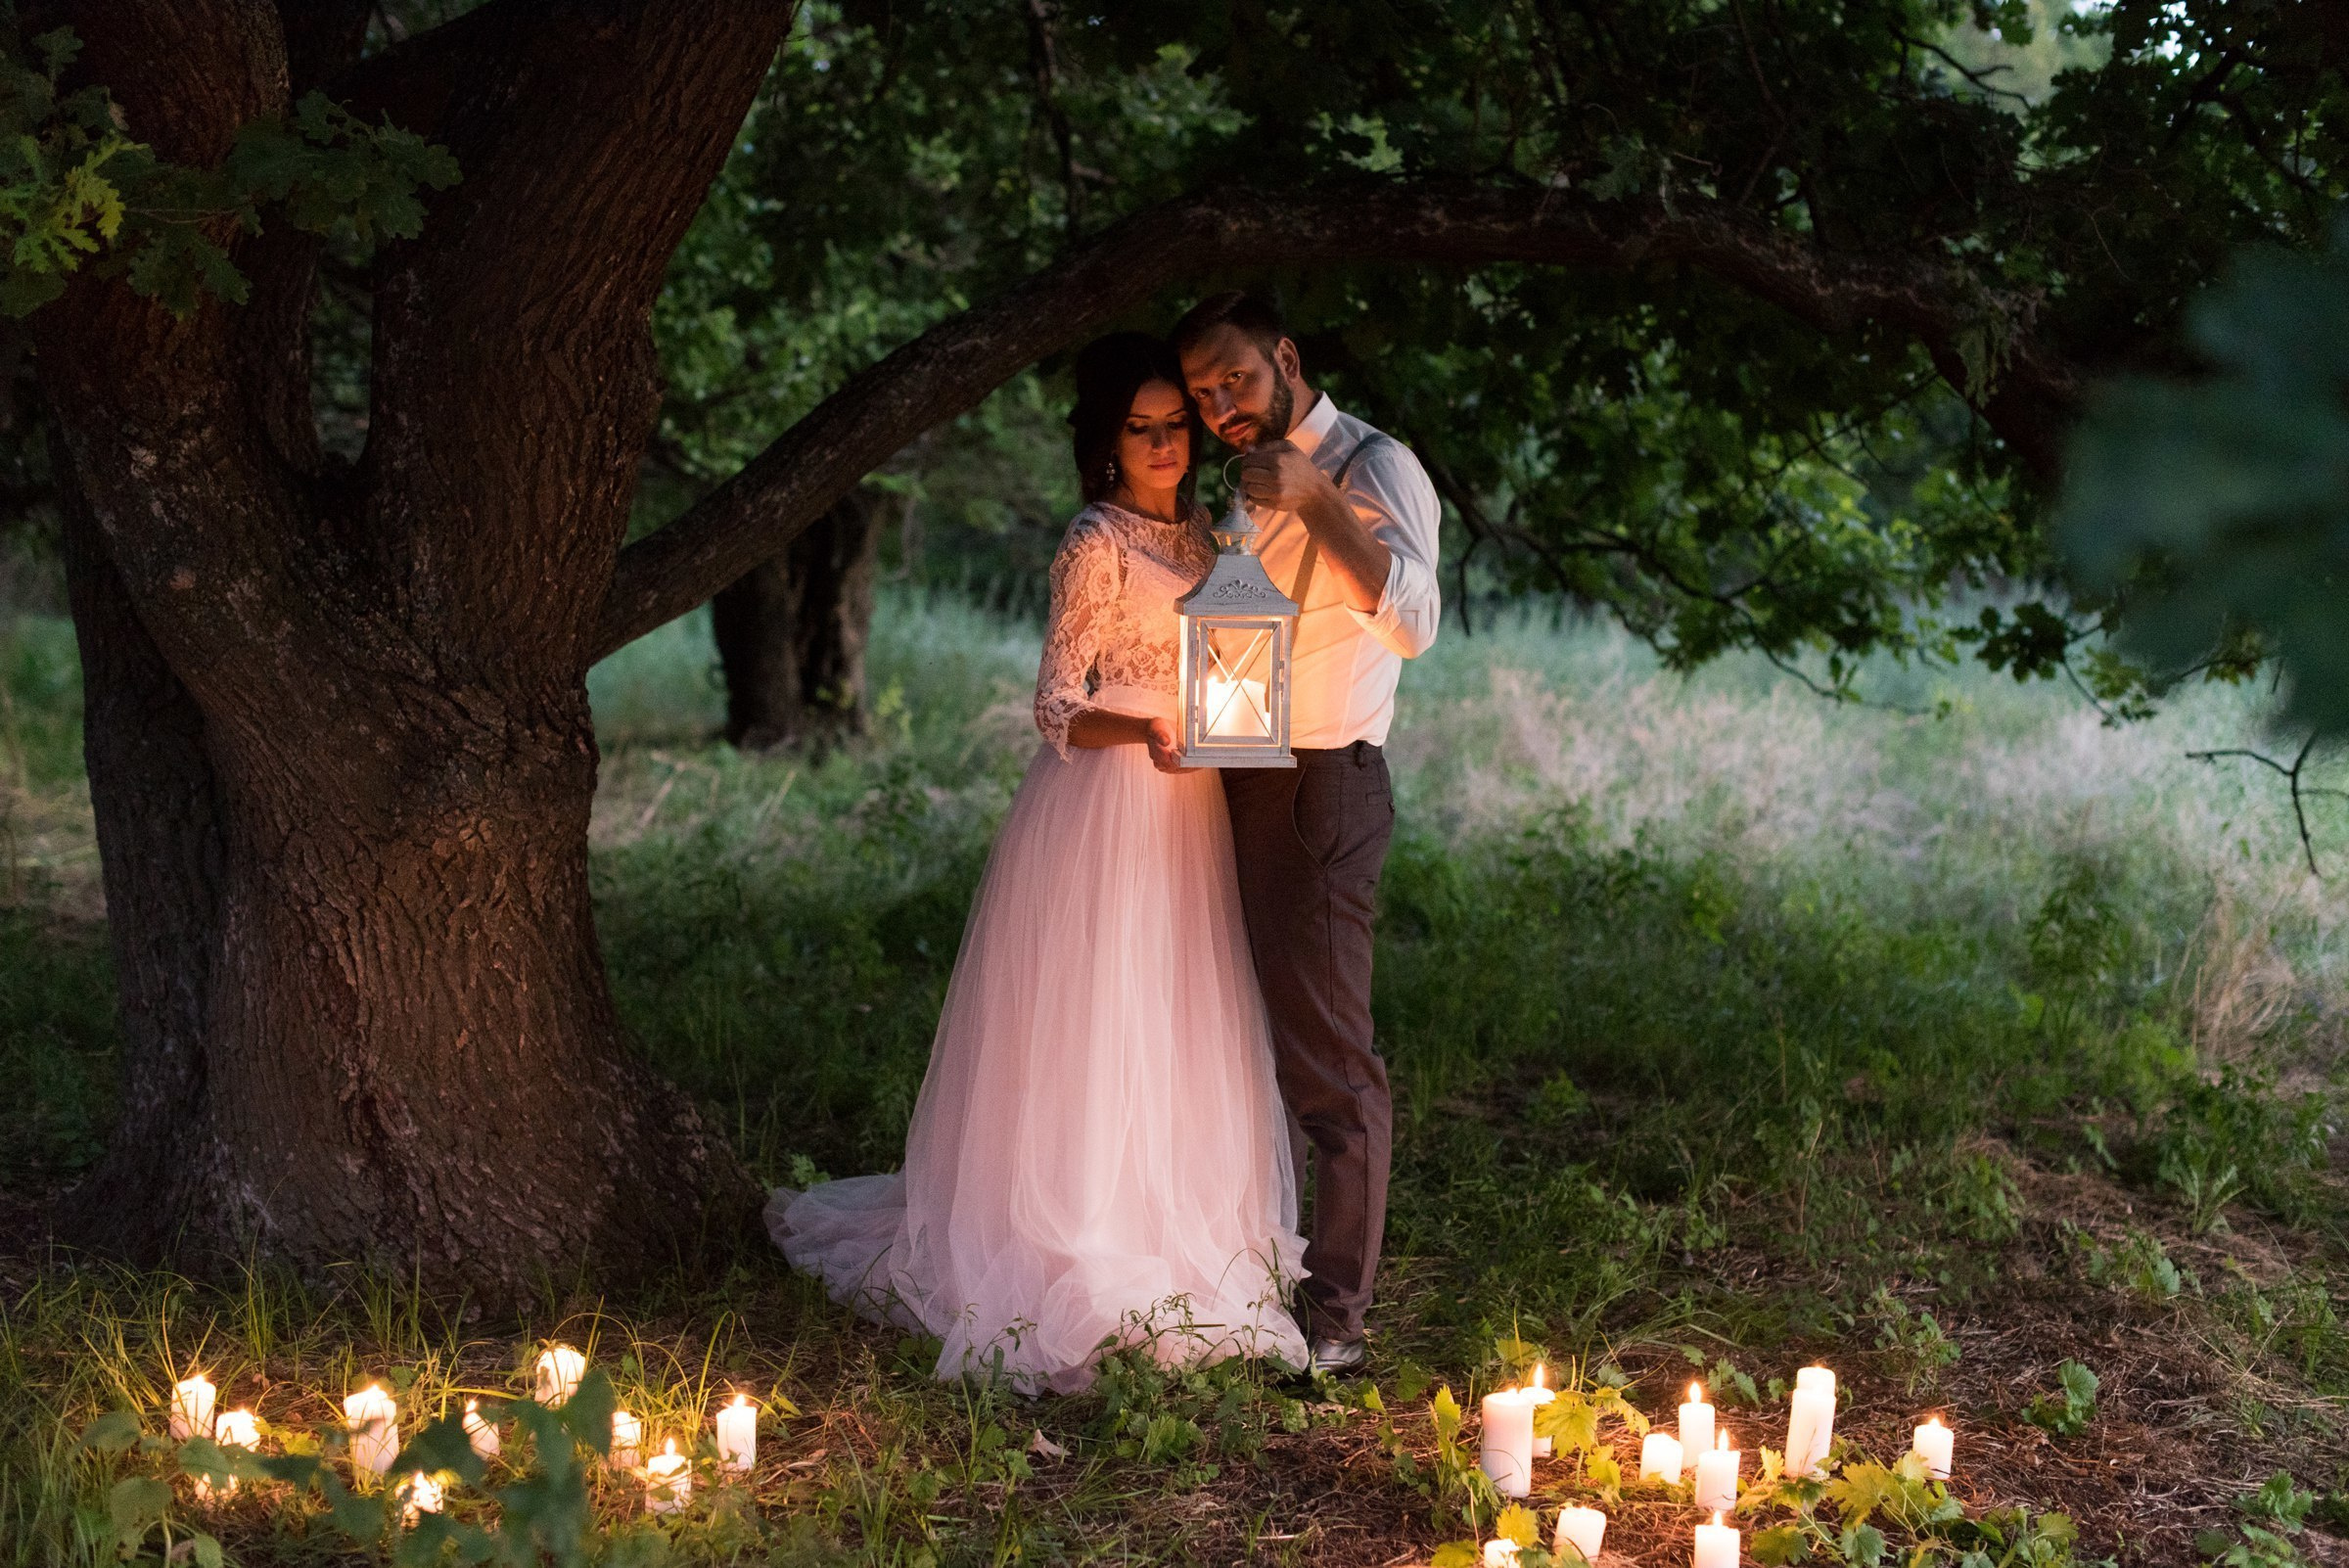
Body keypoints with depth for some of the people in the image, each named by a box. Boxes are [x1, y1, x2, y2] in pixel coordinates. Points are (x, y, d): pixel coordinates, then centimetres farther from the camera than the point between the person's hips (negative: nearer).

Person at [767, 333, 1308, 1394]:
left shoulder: (1196, 533, 13)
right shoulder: (1098, 543, -11)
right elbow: (1057, 711, -13)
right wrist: (1146, 732, -29)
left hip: (1182, 816, 8)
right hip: (1102, 815, -8)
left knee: (1174, 1040, 12)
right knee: (1094, 1034, -4)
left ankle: (1174, 1247, 22)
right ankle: (1084, 1269, 5)